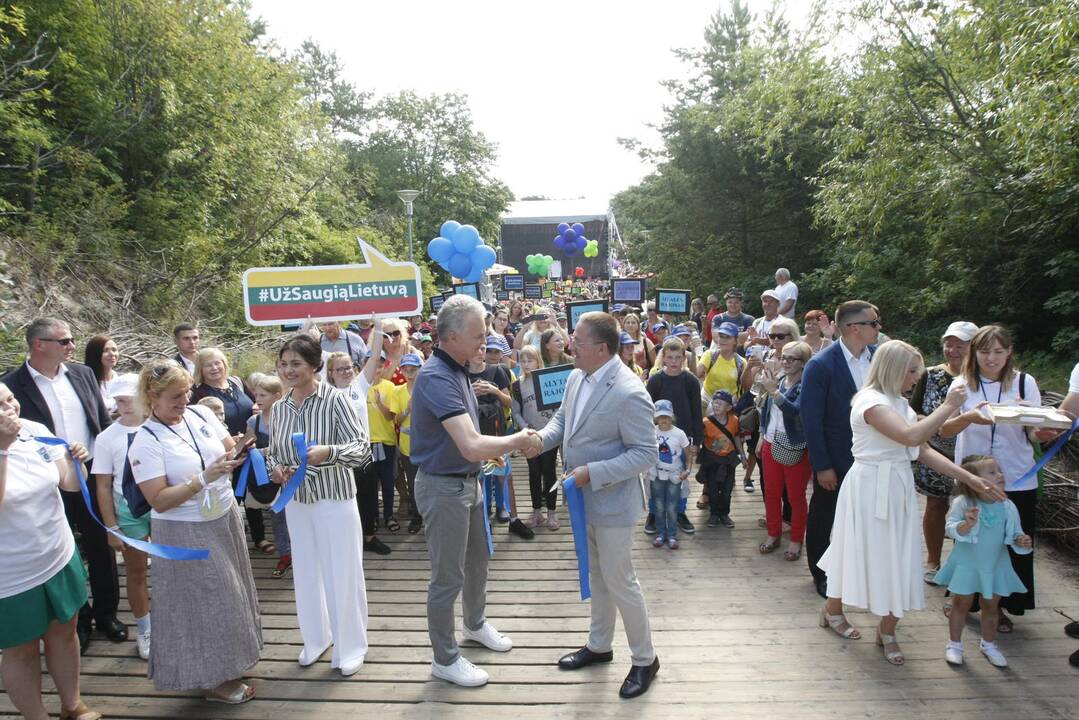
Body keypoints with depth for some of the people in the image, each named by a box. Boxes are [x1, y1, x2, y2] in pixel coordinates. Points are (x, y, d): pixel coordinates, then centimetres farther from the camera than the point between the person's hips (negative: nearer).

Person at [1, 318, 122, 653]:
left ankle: (106, 612, 32)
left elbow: (105, 421, 8)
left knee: (101, 547, 14)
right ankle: (77, 618, 31)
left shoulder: (82, 373, 2)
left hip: (93, 475, 3)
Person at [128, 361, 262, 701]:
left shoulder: (200, 414, -2)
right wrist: (204, 479, -27)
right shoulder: (145, 443, -16)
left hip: (225, 519, 6)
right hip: (186, 534, -6)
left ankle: (229, 661, 38)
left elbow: (231, 449, 6)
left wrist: (237, 454, -17)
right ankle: (211, 679, 24)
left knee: (229, 595, 18)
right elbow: (159, 501, -20)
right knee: (206, 602, 5)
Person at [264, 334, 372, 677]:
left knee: (342, 573, 6)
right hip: (296, 501, 5)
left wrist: (328, 452, -38)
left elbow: (361, 448, -20)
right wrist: (275, 468, -9)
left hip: (335, 499, -5)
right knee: (305, 572, 17)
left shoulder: (335, 400, -15)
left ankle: (350, 645, 26)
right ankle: (316, 637, 39)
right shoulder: (278, 408, 2)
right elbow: (273, 452, 13)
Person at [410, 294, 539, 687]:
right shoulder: (436, 377, -27)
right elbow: (471, 446, -34)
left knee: (477, 559, 25)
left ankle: (475, 624, 47)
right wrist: (518, 441, -20)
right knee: (448, 576, 5)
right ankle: (445, 658, 24)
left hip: (468, 480, 9)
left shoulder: (457, 370, 4)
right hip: (443, 487, -9)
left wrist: (489, 452, 6)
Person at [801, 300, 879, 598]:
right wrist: (822, 467, -15)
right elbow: (811, 419, -16)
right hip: (835, 459, -4)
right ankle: (820, 574, 33)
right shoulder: (820, 365, -18)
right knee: (822, 518, 13)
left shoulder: (879, 356, -3)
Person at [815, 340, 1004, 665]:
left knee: (898, 561, 10)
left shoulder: (899, 403, 11)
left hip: (897, 490, 8)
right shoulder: (871, 400, -17)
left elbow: (925, 450, 7)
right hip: (871, 489, -8)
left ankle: (887, 631, 24)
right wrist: (949, 406, -21)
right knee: (865, 553, 7)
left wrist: (971, 478, 0)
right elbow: (912, 436, -31)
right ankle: (832, 609, 31)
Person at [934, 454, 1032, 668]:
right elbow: (950, 529, -23)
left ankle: (988, 644, 38)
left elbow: (1015, 533, 1)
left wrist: (1022, 541, -20)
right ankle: (954, 644, 26)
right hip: (966, 565, -3)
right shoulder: (963, 503, -19)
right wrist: (966, 524, -41)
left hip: (995, 566, 3)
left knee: (990, 606, 17)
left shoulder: (1008, 507, -8)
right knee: (961, 604, 10)